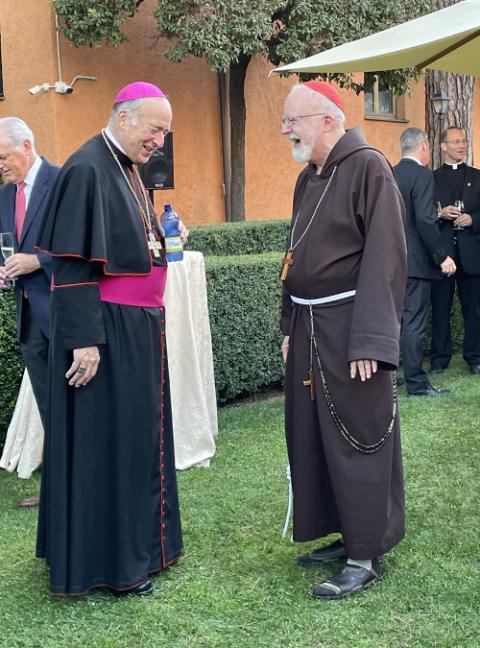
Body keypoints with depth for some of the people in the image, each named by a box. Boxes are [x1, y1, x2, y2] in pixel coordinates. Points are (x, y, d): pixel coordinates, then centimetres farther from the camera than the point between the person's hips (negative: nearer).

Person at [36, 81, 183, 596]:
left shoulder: (125, 169, 12)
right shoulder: (87, 169, -16)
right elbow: (72, 263, -21)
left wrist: (165, 240, 8)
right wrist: (85, 339, -23)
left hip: (138, 327, 10)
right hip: (105, 330, -9)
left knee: (137, 437, 16)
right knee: (104, 442, 0)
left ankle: (137, 542, 29)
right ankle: (107, 563, 12)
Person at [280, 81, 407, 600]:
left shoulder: (368, 168, -13)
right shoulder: (308, 179, 13)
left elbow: (384, 257, -19)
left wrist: (370, 340, -23)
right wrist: (289, 326, 15)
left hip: (349, 327, -8)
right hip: (309, 327, 9)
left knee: (357, 440, -2)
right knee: (312, 436, 13)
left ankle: (366, 557, 9)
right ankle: (346, 535, 26)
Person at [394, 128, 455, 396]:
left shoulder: (391, 174, 10)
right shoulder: (423, 175, -14)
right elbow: (425, 220, -22)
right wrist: (442, 256, -17)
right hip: (415, 260, -8)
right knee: (414, 322, -2)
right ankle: (417, 382, 4)